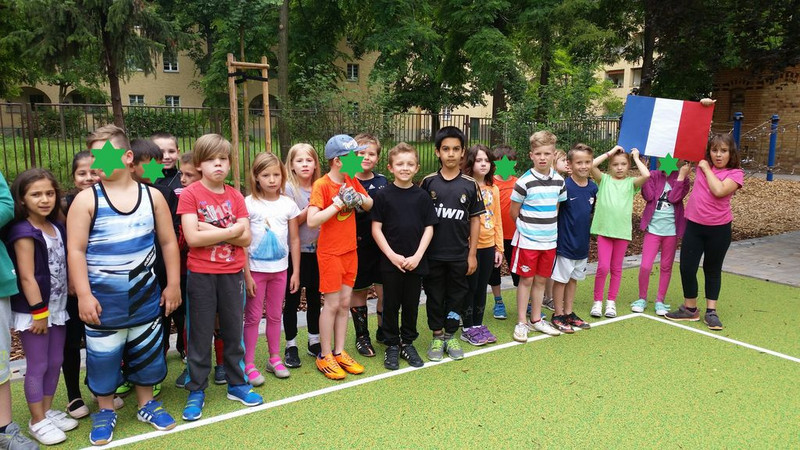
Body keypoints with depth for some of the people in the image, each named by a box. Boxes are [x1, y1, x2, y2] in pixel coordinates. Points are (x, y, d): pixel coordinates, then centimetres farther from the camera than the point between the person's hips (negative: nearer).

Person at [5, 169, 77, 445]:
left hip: (57, 307, 7)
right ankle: (37, 421, 17)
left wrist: (51, 309, 10)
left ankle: (47, 411, 31)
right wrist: (38, 312, -17)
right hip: (33, 311, -7)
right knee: (38, 365, 4)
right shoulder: (23, 232, -15)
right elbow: (27, 277, -18)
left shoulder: (57, 227, 6)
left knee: (55, 362, 15)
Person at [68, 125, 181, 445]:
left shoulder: (152, 196, 0)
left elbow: (168, 242, 4)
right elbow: (75, 250, -9)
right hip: (102, 298, -2)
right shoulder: (86, 199, -7)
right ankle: (105, 412, 29)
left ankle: (147, 404, 33)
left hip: (145, 295, 2)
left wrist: (173, 284, 2)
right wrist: (83, 294, -15)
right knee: (103, 356, 9)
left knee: (146, 352, 14)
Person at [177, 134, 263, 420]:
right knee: (200, 334, 6)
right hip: (201, 275, -3)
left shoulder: (235, 196, 4)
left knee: (233, 330, 13)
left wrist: (210, 230, -15)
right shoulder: (190, 194, -7)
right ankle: (196, 391, 19)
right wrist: (230, 231, -13)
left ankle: (236, 384, 28)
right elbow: (192, 237, -17)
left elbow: (246, 238, -4)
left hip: (232, 273, 4)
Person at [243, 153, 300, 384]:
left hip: (279, 269, 3)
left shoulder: (288, 204, 1)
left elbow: (294, 240, 5)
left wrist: (296, 271, 3)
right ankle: (249, 364, 12)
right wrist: (246, 274, -12)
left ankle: (274, 358, 26)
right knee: (253, 317, 4)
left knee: (275, 315, 14)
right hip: (255, 269, -3)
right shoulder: (248, 204, -8)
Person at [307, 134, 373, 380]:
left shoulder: (351, 181, 4)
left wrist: (358, 198, -9)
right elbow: (312, 221, -25)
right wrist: (338, 202, -26)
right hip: (330, 253, -6)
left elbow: (370, 205, 11)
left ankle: (339, 352, 22)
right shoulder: (321, 185, -16)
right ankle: (324, 356, 15)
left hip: (350, 251, 6)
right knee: (332, 304, 0)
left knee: (344, 303, 11)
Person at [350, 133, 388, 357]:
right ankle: (362, 336, 25)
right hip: (357, 246, -3)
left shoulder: (382, 181, 7)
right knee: (358, 292, 9)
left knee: (385, 291, 6)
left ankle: (383, 331, 28)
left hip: (381, 245, 3)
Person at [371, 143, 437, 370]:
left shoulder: (422, 196, 2)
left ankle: (408, 343, 28)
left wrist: (417, 256, -9)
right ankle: (391, 346, 22)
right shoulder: (383, 195, -3)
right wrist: (392, 255, -12)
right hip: (390, 261, -1)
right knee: (391, 304, 8)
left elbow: (429, 228, 2)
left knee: (412, 304, 11)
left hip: (415, 262, 2)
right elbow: (376, 228, -4)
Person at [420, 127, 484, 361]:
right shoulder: (428, 182, -2)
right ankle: (437, 337, 26)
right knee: (434, 296, 10)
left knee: (456, 296, 11)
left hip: (460, 254, 1)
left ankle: (451, 336, 27)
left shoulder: (470, 185, -2)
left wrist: (472, 254, -1)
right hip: (433, 254, 0)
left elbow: (475, 219, 2)